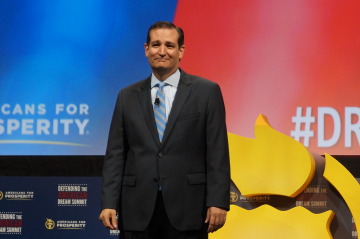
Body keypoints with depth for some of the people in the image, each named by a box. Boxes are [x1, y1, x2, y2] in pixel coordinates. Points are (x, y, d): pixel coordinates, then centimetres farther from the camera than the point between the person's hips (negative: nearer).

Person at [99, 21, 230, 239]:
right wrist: (109, 203, -1)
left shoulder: (206, 92, 3)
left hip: (186, 208, -2)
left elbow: (217, 153, -2)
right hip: (138, 210, 2)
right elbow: (115, 155, 9)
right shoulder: (128, 97, 11)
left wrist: (218, 202, -9)